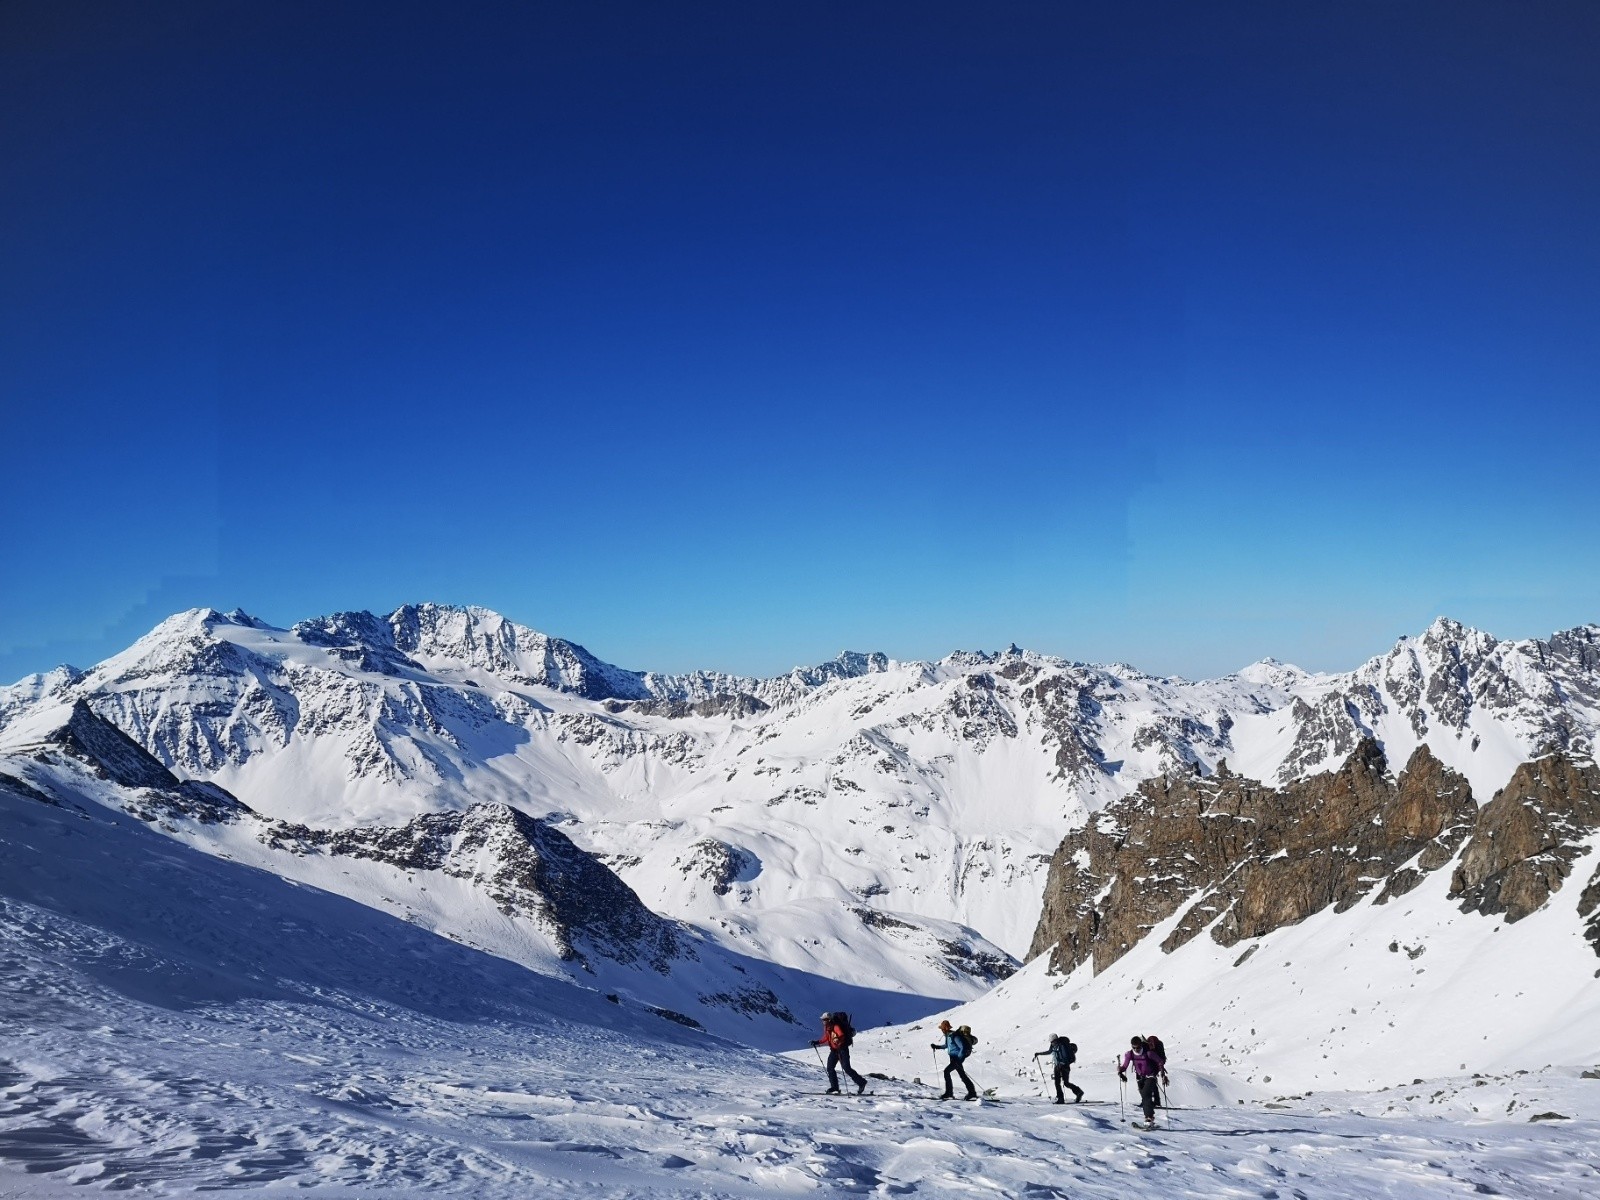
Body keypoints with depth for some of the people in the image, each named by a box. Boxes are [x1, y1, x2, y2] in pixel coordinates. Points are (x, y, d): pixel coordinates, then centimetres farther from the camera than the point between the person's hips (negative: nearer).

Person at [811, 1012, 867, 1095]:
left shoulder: (836, 1026, -21)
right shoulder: (826, 1027, 5)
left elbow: (842, 1036, -34)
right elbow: (825, 1038, 19)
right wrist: (817, 1042, 11)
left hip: (842, 1048, -9)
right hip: (834, 1049, 9)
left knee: (847, 1068, -10)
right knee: (830, 1068, 1)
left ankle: (861, 1082, 4)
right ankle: (834, 1088, 6)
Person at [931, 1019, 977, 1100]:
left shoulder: (955, 1036, -20)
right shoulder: (948, 1036, 8)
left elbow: (963, 1048, -22)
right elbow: (946, 1045, 27)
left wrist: (959, 1059, -26)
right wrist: (936, 1046, 15)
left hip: (957, 1058, -10)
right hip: (953, 1058, 10)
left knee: (946, 1071, -15)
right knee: (962, 1076, 13)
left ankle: (949, 1093, -13)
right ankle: (972, 1093, 19)